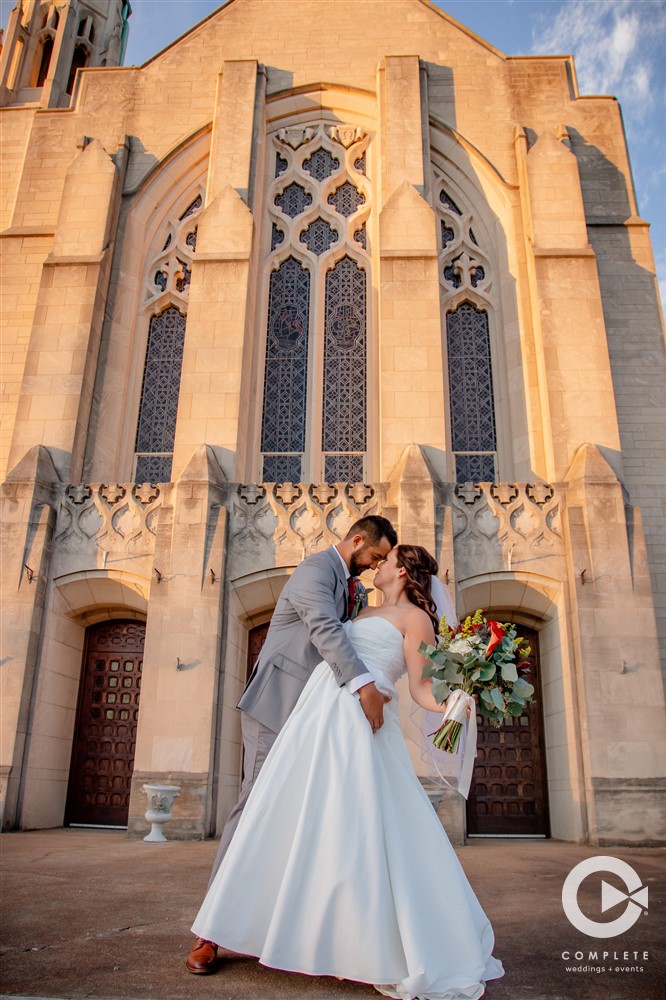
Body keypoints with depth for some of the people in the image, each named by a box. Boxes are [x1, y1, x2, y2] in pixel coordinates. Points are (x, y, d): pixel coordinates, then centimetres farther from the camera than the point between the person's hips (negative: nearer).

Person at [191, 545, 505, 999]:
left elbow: (421, 689, -4)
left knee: (362, 832, -9)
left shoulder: (415, 618, 4)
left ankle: (397, 957, 5)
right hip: (317, 715, 8)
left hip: (360, 724, -8)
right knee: (297, 822, 8)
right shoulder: (366, 613, 25)